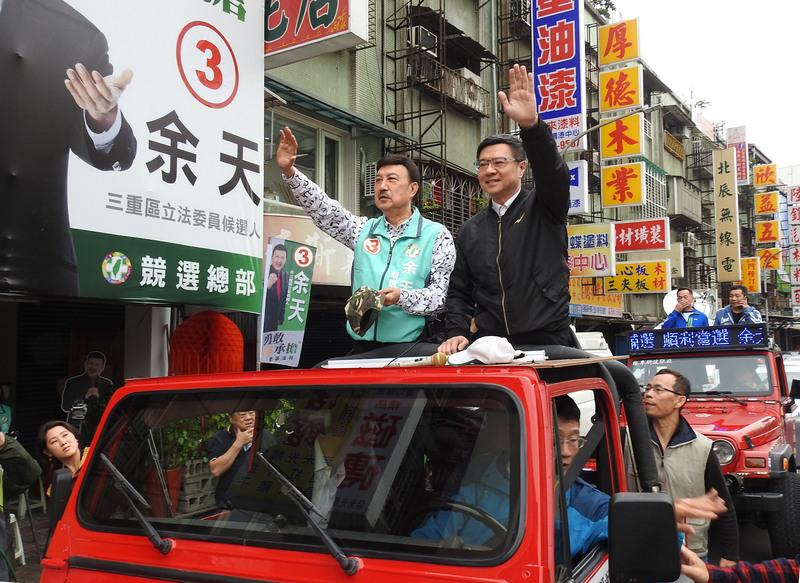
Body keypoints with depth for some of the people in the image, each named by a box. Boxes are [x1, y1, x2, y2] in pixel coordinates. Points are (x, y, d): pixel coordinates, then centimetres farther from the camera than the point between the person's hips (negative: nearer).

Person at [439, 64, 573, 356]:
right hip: (491, 348, 3)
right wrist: (456, 333, -2)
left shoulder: (544, 208, 5)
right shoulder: (470, 231, 15)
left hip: (548, 343, -3)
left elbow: (552, 170, -16)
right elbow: (459, 291, 15)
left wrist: (531, 125, -33)